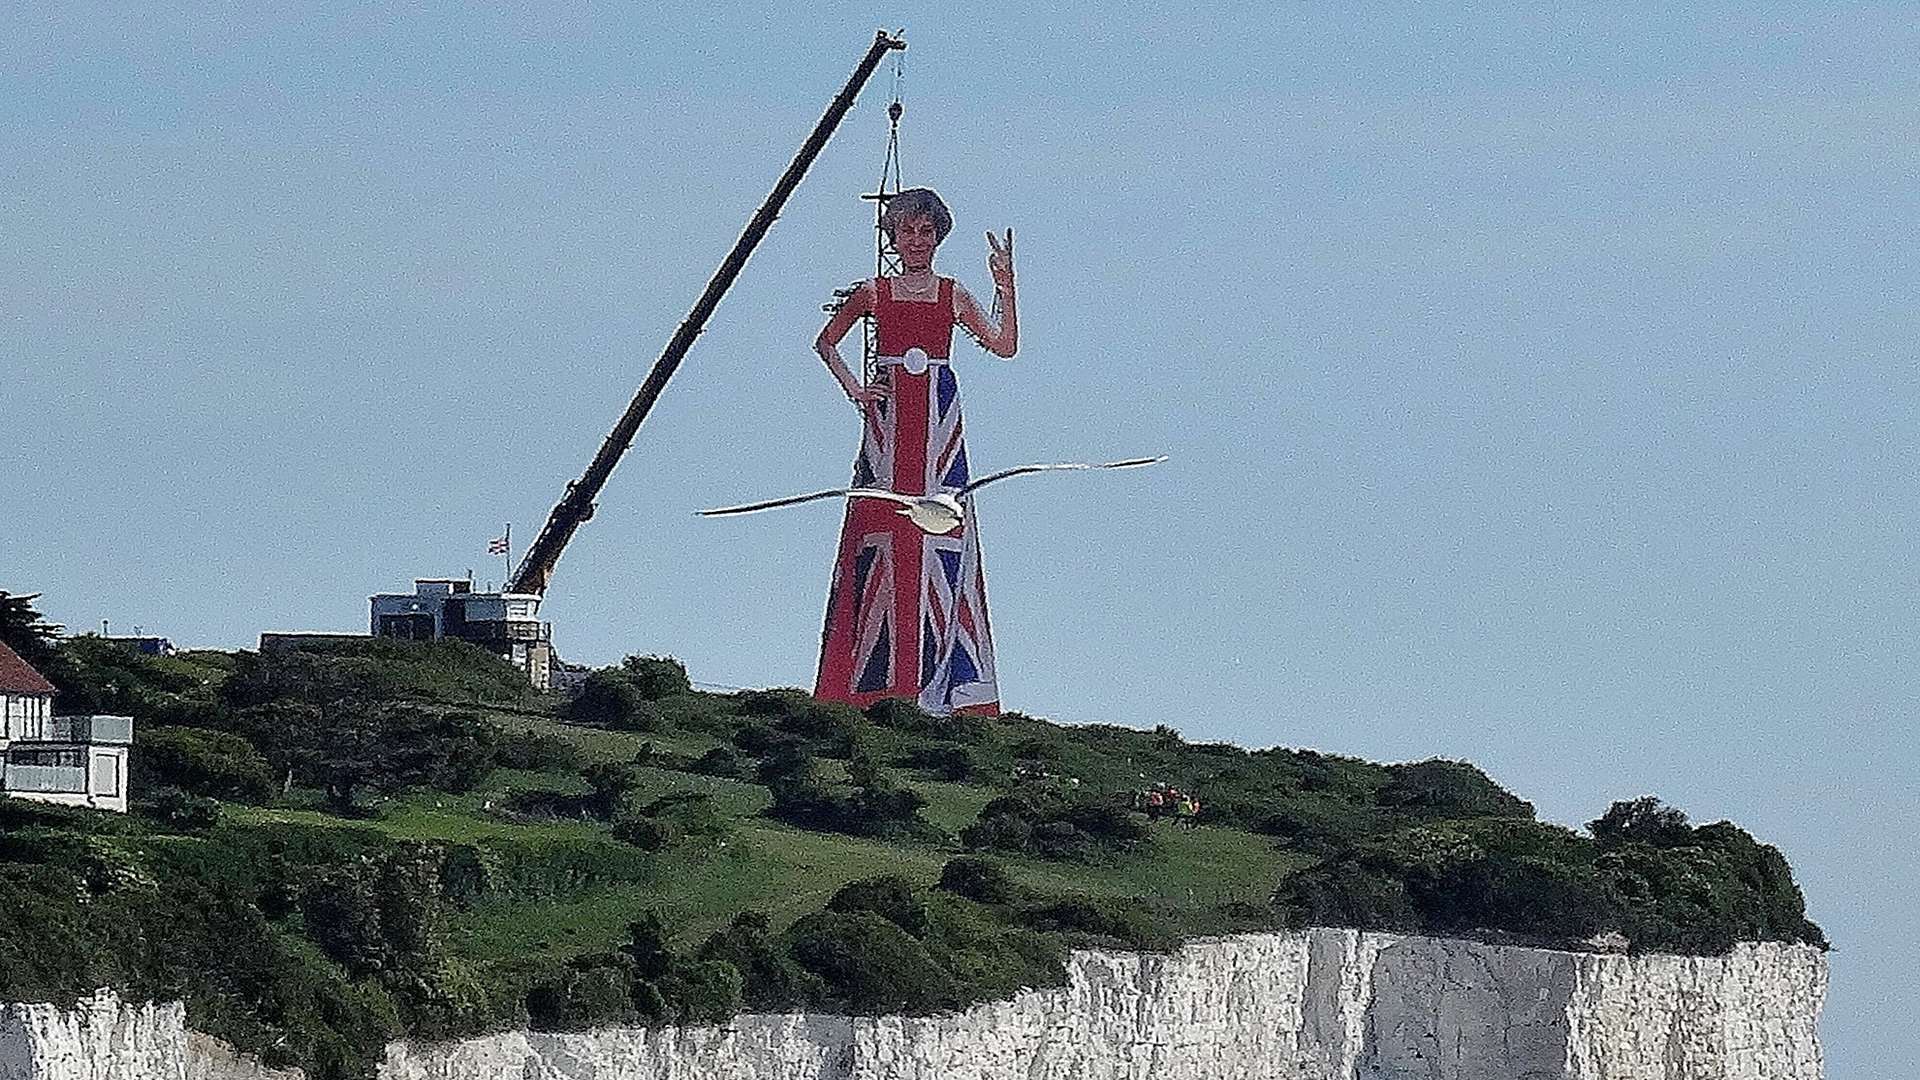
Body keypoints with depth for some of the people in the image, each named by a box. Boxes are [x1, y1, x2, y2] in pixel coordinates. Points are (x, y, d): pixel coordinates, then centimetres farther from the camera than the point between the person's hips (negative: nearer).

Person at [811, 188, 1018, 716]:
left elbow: (1005, 345, 3)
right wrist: (853, 389, 8)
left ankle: (932, 682, -7)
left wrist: (1005, 286, -6)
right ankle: (875, 678, -7)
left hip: (937, 424, 0)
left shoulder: (952, 294, 11)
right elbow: (825, 342, 21)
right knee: (881, 540, -6)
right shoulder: (873, 294, 10)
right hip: (888, 418, 0)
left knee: (938, 543, -6)